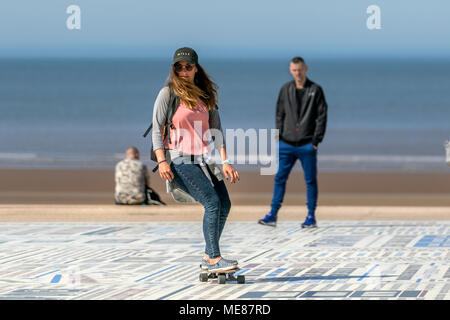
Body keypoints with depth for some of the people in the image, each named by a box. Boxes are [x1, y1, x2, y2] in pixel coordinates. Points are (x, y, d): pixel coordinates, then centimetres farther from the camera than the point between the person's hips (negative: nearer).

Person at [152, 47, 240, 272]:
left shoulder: (206, 94, 13)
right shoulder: (168, 93, -3)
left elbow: (215, 129, 13)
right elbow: (157, 129, -5)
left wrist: (224, 162, 4)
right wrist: (161, 161, -16)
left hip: (202, 159, 7)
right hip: (179, 159, -7)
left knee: (224, 204, 3)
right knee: (212, 202, -18)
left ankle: (208, 258, 14)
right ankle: (214, 259, -14)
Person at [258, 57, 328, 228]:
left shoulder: (316, 90, 1)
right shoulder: (285, 89, 9)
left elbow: (322, 117, -1)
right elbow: (279, 114, 13)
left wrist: (316, 140, -8)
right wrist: (279, 137, 3)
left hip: (307, 145, -3)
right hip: (286, 144, 3)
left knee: (310, 180, 3)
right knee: (280, 178, 0)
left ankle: (311, 217, 9)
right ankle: (272, 215, 2)